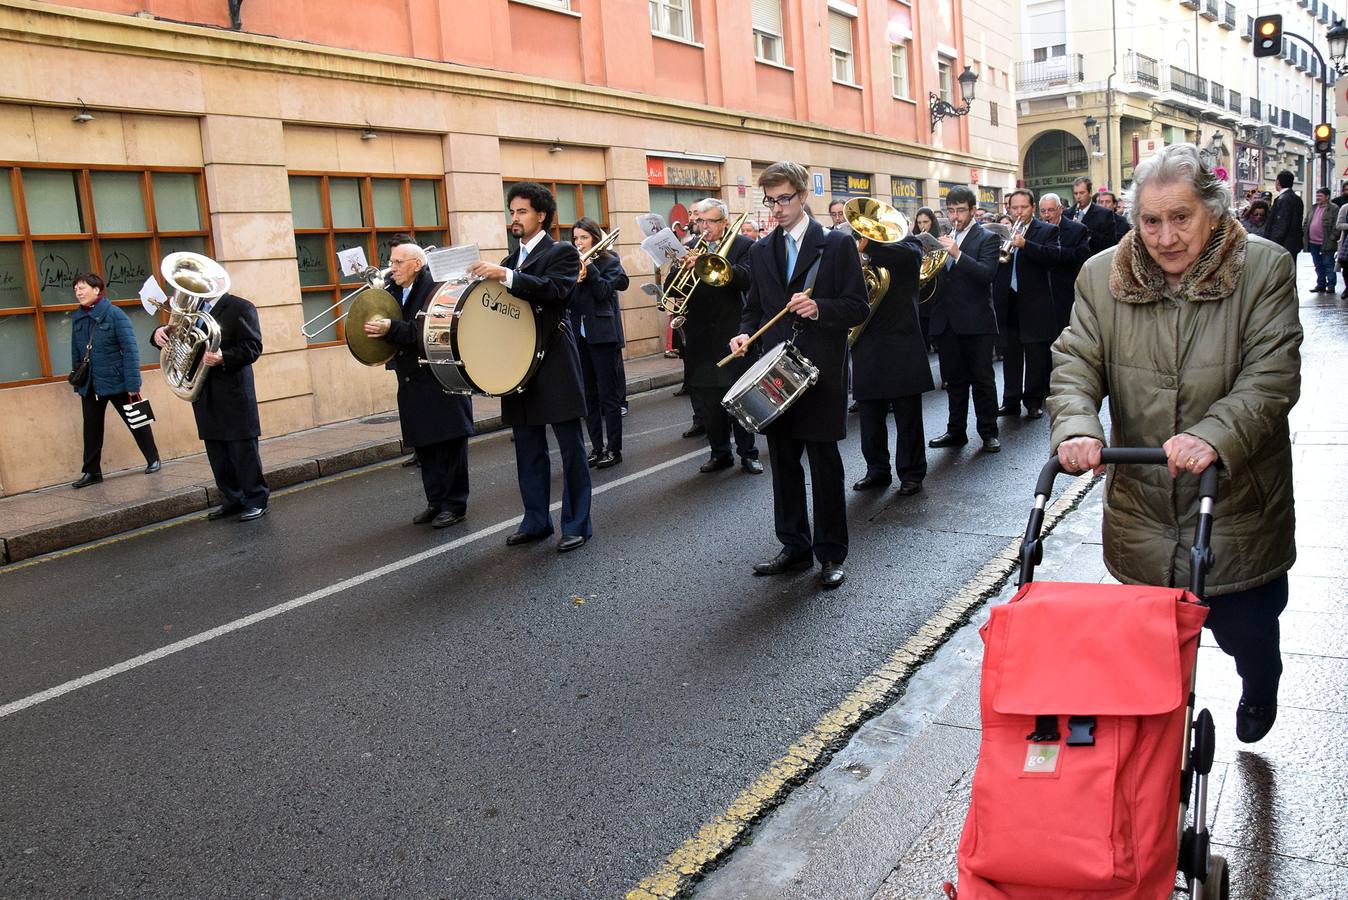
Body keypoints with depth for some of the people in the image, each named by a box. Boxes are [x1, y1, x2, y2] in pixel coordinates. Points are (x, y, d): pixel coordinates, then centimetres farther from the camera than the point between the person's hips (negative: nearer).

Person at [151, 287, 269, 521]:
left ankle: (256, 500, 6)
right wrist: (160, 333, -6)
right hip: (204, 395, 7)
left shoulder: (241, 308, -4)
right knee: (217, 453, 10)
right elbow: (175, 333, 17)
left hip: (233, 393, -6)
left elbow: (253, 347, -13)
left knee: (243, 449, -2)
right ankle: (232, 500, 19)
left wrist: (223, 358, -27)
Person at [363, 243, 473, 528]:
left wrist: (391, 328, -27)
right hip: (413, 385, 8)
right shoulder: (394, 294, 13)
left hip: (441, 383, -8)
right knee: (424, 448, 12)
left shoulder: (435, 290, -11)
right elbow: (391, 331, 13)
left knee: (449, 447, -1)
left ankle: (454, 505, 7)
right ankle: (436, 502, 22)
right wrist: (377, 328, -6)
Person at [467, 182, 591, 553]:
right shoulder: (510, 261, 18)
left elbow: (555, 289, -21)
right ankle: (536, 521, 21)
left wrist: (505, 275, -29)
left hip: (555, 363, -7)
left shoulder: (562, 252, -3)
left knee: (571, 448, 1)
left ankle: (577, 524, 8)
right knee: (528, 450, 11)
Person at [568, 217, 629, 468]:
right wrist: (574, 278, -14)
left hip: (603, 334, -5)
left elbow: (603, 291, -13)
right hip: (578, 335, 5)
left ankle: (614, 449, 4)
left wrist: (588, 267, -15)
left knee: (608, 395, -2)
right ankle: (597, 448, 15)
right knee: (588, 396, 8)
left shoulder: (609, 261, 0)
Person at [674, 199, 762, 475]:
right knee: (706, 402, 9)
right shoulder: (690, 249, 9)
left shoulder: (743, 245, -1)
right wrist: (684, 267, -18)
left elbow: (748, 280, -17)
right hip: (700, 338, 4)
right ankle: (720, 453, 22)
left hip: (733, 335, -4)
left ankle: (748, 454, 15)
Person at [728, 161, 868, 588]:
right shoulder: (761, 250, 12)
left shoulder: (838, 245, -2)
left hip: (821, 372, -5)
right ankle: (794, 545, 23)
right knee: (783, 461, 10)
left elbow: (858, 307, -5)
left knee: (825, 463, 1)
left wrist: (819, 308, -23)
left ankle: (831, 553, 12)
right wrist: (745, 333, -3)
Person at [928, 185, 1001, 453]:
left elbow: (987, 273, -18)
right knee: (954, 380, 12)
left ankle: (988, 432, 8)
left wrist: (957, 253, -27)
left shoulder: (987, 238, -2)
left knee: (982, 379, 1)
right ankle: (956, 430, 20)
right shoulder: (942, 238, 13)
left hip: (976, 321, -5)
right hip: (947, 321, 5)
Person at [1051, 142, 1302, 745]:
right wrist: (1077, 428, -23)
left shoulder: (1264, 269, -8)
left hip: (1237, 503, -1)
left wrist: (1215, 436, -31)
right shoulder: (1102, 276, -1)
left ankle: (1260, 688, 50)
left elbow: (1271, 377, -14)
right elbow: (1075, 363, -4)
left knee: (1243, 628, 14)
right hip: (1142, 508, 2)